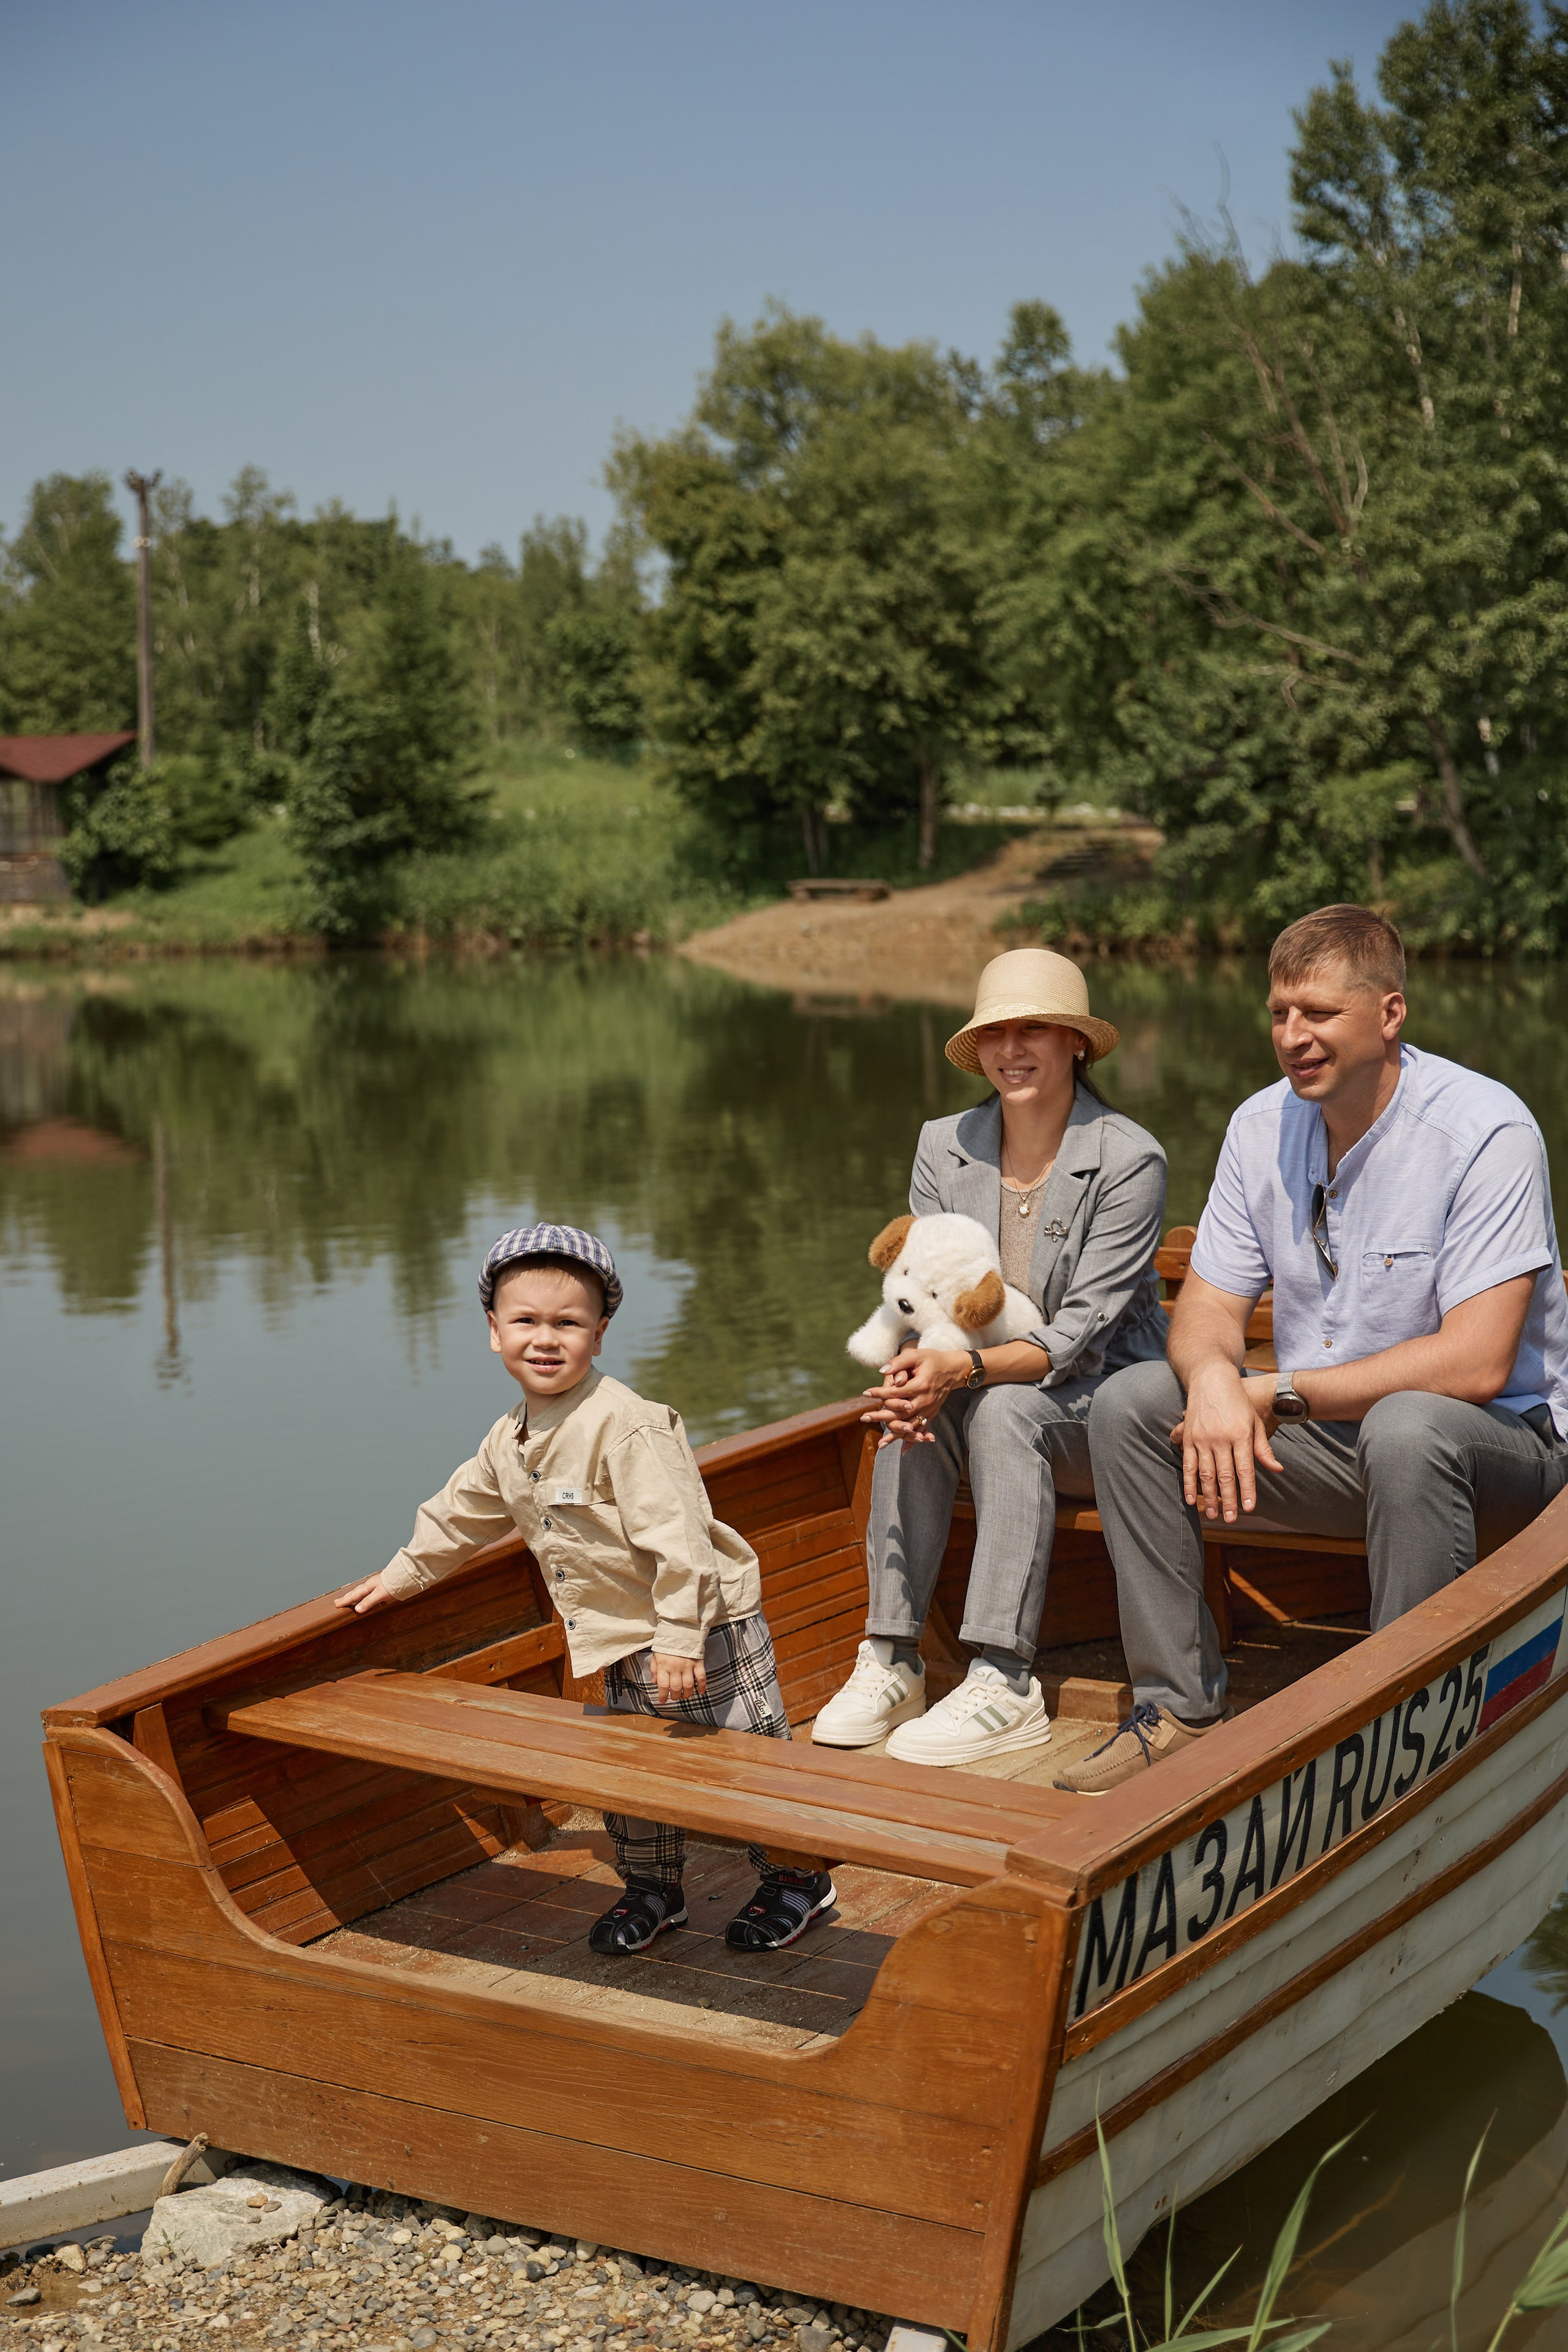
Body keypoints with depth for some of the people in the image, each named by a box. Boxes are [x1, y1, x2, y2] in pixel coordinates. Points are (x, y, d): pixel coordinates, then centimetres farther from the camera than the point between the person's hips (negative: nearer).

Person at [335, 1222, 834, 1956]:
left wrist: (680, 1635, -30)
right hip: (625, 1644, 8)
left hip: (706, 1628, -8)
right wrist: (403, 1573, 31)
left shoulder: (627, 1425, -23)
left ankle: (797, 1875, 22)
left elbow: (676, 1531, -28)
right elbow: (462, 1512, 24)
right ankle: (652, 1888, 33)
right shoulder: (508, 1441, 6)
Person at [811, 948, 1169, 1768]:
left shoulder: (1129, 1160, -15)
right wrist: (912, 1365, -27)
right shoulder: (943, 1147, 1)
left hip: (1101, 1402, -4)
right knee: (915, 1409, -28)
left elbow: (1081, 1331, -20)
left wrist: (966, 1367, -36)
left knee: (1003, 1407, -34)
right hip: (979, 1382, 4)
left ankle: (1004, 1685, -34)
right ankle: (891, 1662, -23)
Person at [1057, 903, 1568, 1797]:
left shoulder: (1485, 1130, -20)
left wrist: (1275, 1393, -24)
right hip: (1326, 1437, 6)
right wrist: (1213, 1378, -25)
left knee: (1406, 1430, -39)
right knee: (1129, 1402, -10)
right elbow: (1208, 1309, 1)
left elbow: (1475, 1363, -26)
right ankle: (1181, 1708, -5)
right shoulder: (1263, 1126, 0)